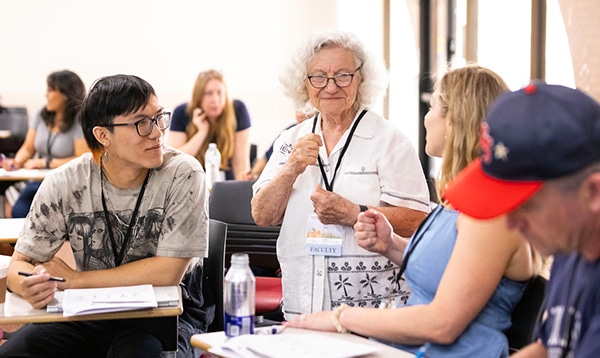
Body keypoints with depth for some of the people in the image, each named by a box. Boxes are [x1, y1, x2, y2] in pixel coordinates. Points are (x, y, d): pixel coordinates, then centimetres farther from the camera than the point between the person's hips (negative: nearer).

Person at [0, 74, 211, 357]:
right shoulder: (65, 184, -6)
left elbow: (169, 271, -17)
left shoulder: (182, 175, -14)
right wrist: (30, 287, -28)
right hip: (89, 312, 3)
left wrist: (76, 279, -15)